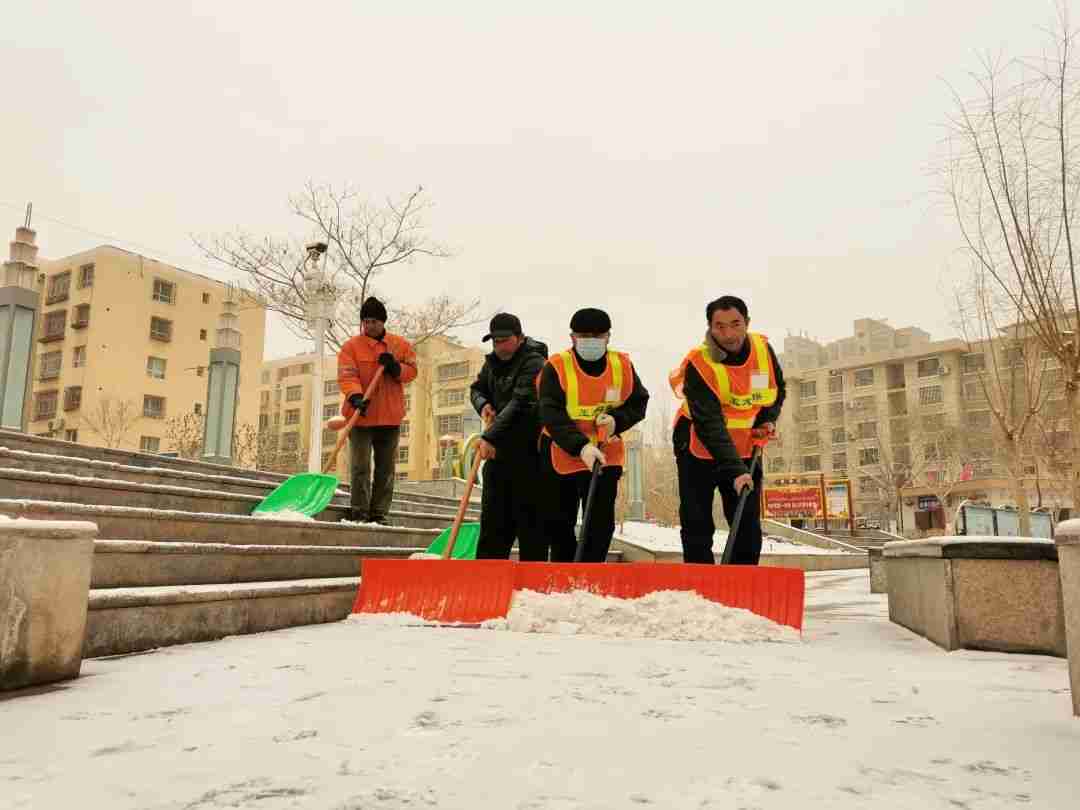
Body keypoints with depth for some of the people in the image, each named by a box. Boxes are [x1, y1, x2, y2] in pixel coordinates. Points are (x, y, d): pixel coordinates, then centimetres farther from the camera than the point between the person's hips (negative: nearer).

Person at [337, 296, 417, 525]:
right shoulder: (351, 346, -2)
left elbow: (412, 371, 7)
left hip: (390, 417, 3)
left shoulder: (400, 345, 8)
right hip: (361, 416, -3)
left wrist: (395, 367, -13)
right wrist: (355, 396, -30)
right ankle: (359, 513, 5)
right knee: (360, 467, -2)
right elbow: (346, 376, -12)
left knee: (386, 468, 8)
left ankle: (380, 513, 17)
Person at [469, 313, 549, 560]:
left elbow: (519, 405, -24)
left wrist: (490, 437, -29)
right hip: (497, 449, 8)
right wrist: (482, 404, -1)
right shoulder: (494, 361, 12)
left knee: (527, 514, -3)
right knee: (493, 514, 11)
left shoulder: (534, 363, -14)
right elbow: (477, 388, 23)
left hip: (526, 450, -8)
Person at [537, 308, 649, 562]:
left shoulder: (623, 365, -5)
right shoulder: (556, 367, -14)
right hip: (560, 457, -1)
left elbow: (639, 403, 5)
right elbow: (551, 415, -22)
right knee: (557, 524, 10)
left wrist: (617, 419, -17)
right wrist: (581, 446, -35)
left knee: (601, 525, -2)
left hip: (605, 457, 1)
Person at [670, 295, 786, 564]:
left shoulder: (763, 348, -8)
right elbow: (710, 424, -31)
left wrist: (768, 420, -5)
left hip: (745, 449, 4)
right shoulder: (698, 363, -24)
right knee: (697, 525, -2)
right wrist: (735, 470, -38)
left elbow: (778, 389, 13)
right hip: (699, 448, -4)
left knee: (748, 525, 6)